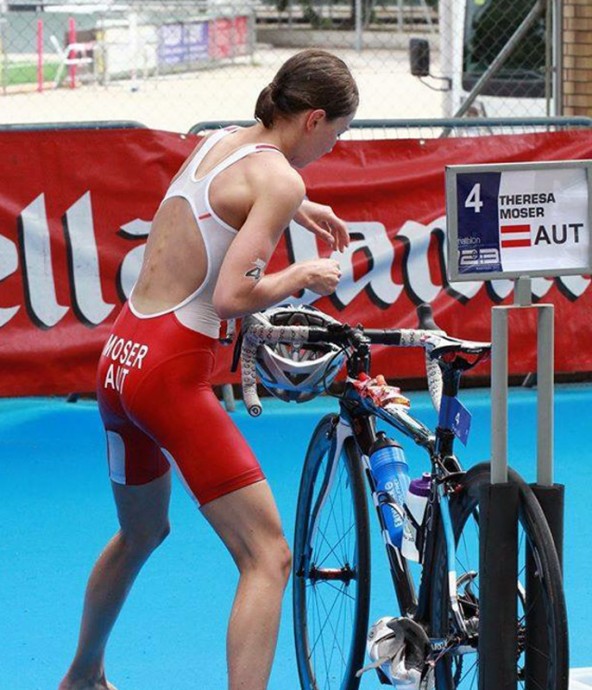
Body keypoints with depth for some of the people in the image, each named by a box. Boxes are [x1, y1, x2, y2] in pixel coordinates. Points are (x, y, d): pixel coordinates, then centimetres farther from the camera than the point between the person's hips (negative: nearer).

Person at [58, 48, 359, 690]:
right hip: (172, 371, -9)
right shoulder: (279, 178, -11)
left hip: (117, 360, 9)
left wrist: (297, 209, 41)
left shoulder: (218, 140, 14)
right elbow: (232, 297, -20)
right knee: (267, 557, -9)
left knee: (141, 532, 32)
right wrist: (303, 275, -4)